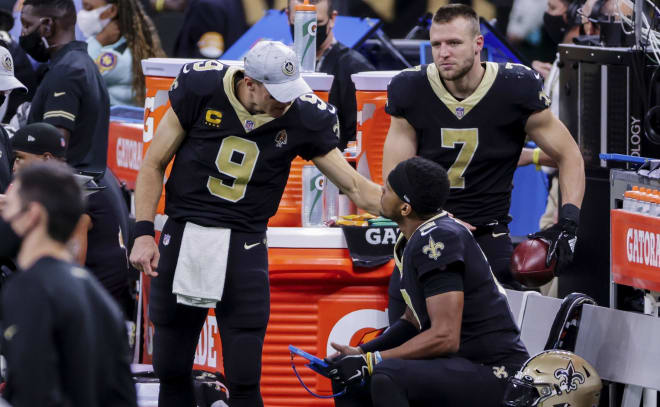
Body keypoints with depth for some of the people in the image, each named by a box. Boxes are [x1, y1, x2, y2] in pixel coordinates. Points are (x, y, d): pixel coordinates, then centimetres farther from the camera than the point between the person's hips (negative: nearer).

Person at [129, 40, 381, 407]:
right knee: (171, 371, 7)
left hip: (243, 246, -1)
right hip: (183, 237, 1)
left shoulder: (302, 118, -7)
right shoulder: (201, 90, -9)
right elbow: (154, 165, 0)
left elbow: (356, 187, -2)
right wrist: (144, 233, -7)